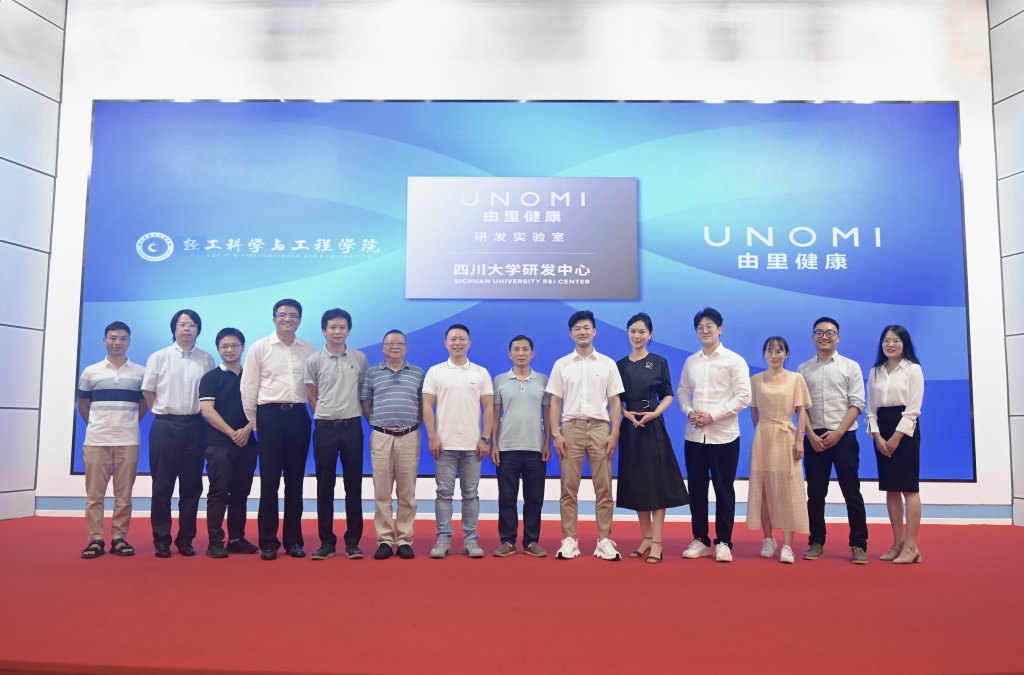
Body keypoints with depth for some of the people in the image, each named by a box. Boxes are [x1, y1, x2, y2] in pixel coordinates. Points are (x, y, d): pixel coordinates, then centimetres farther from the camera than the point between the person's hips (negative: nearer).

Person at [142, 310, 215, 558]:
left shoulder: (206, 360, 6)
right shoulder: (159, 358, 5)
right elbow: (148, 391, 8)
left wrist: (201, 416, 4)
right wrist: (162, 414, 5)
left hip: (195, 426, 1)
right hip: (165, 425, -1)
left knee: (192, 486, 5)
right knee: (162, 485, 1)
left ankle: (186, 539, 14)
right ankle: (161, 540, 10)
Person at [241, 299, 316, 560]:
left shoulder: (309, 350, 9)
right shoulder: (259, 348, 4)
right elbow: (248, 387, 3)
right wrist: (252, 423, 1)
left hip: (299, 416, 2)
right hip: (270, 414, -2)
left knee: (295, 480, 7)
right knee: (269, 480, 1)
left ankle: (293, 540, 16)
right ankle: (268, 542, 10)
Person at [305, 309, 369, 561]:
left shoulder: (359, 359, 5)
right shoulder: (314, 361, 1)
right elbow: (312, 398, 6)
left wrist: (351, 416, 10)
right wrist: (326, 419, 5)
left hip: (352, 428, 1)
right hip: (324, 429, -1)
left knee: (353, 485, 4)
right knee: (325, 486, 4)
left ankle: (353, 541, 12)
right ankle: (326, 541, 13)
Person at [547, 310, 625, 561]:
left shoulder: (608, 364, 10)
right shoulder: (561, 365, 10)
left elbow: (615, 401, 8)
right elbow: (555, 402, 8)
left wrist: (614, 433, -2)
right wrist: (556, 434, -2)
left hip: (600, 426, 0)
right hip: (571, 427, 0)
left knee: (604, 487, -1)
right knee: (569, 486, 0)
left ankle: (604, 539, 7)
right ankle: (569, 539, 7)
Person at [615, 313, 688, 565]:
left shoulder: (659, 362, 2)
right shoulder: (620, 365, 8)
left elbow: (668, 395, 2)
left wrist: (655, 413, -15)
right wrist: (626, 413, -8)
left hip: (654, 427, -3)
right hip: (630, 428, 3)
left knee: (657, 482, -4)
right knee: (636, 483, 8)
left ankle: (657, 542, 1)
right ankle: (646, 538, 19)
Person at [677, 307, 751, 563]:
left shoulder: (734, 360, -2)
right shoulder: (691, 362, 12)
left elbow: (743, 397, -8)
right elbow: (682, 392, 14)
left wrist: (713, 415, -15)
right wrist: (689, 412, -7)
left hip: (724, 435, -4)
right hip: (694, 435, 4)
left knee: (724, 490, 3)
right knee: (697, 489, 8)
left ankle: (723, 542, 13)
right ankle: (700, 540, 19)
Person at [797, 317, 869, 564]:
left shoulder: (851, 367, 4)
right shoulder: (804, 369, 8)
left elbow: (856, 403, -3)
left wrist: (837, 433, -12)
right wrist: (812, 435, -8)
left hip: (843, 437, -2)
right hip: (814, 438, 2)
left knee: (852, 493, 1)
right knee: (815, 493, 7)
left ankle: (858, 545, 10)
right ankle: (816, 543, 17)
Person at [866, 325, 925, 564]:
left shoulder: (913, 369, -1)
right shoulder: (875, 372, 12)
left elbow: (913, 408, -7)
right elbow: (871, 408, 9)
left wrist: (897, 436, -14)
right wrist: (877, 436, -5)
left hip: (905, 430, -5)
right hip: (881, 432, 5)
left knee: (909, 488, -5)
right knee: (891, 488, 6)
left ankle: (911, 546, -3)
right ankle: (898, 543, 12)